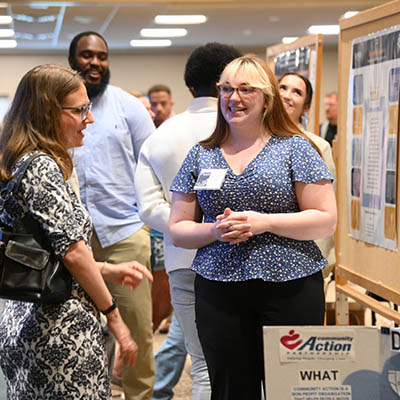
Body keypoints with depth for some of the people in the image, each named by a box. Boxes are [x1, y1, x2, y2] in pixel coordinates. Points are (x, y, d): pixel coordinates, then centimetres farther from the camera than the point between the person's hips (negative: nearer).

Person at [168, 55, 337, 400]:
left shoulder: (294, 148, 2)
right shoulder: (200, 156, 11)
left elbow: (326, 221, -4)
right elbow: (177, 229, 11)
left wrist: (263, 222, -15)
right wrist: (215, 231, -9)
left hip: (290, 289, -2)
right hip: (218, 291, 3)